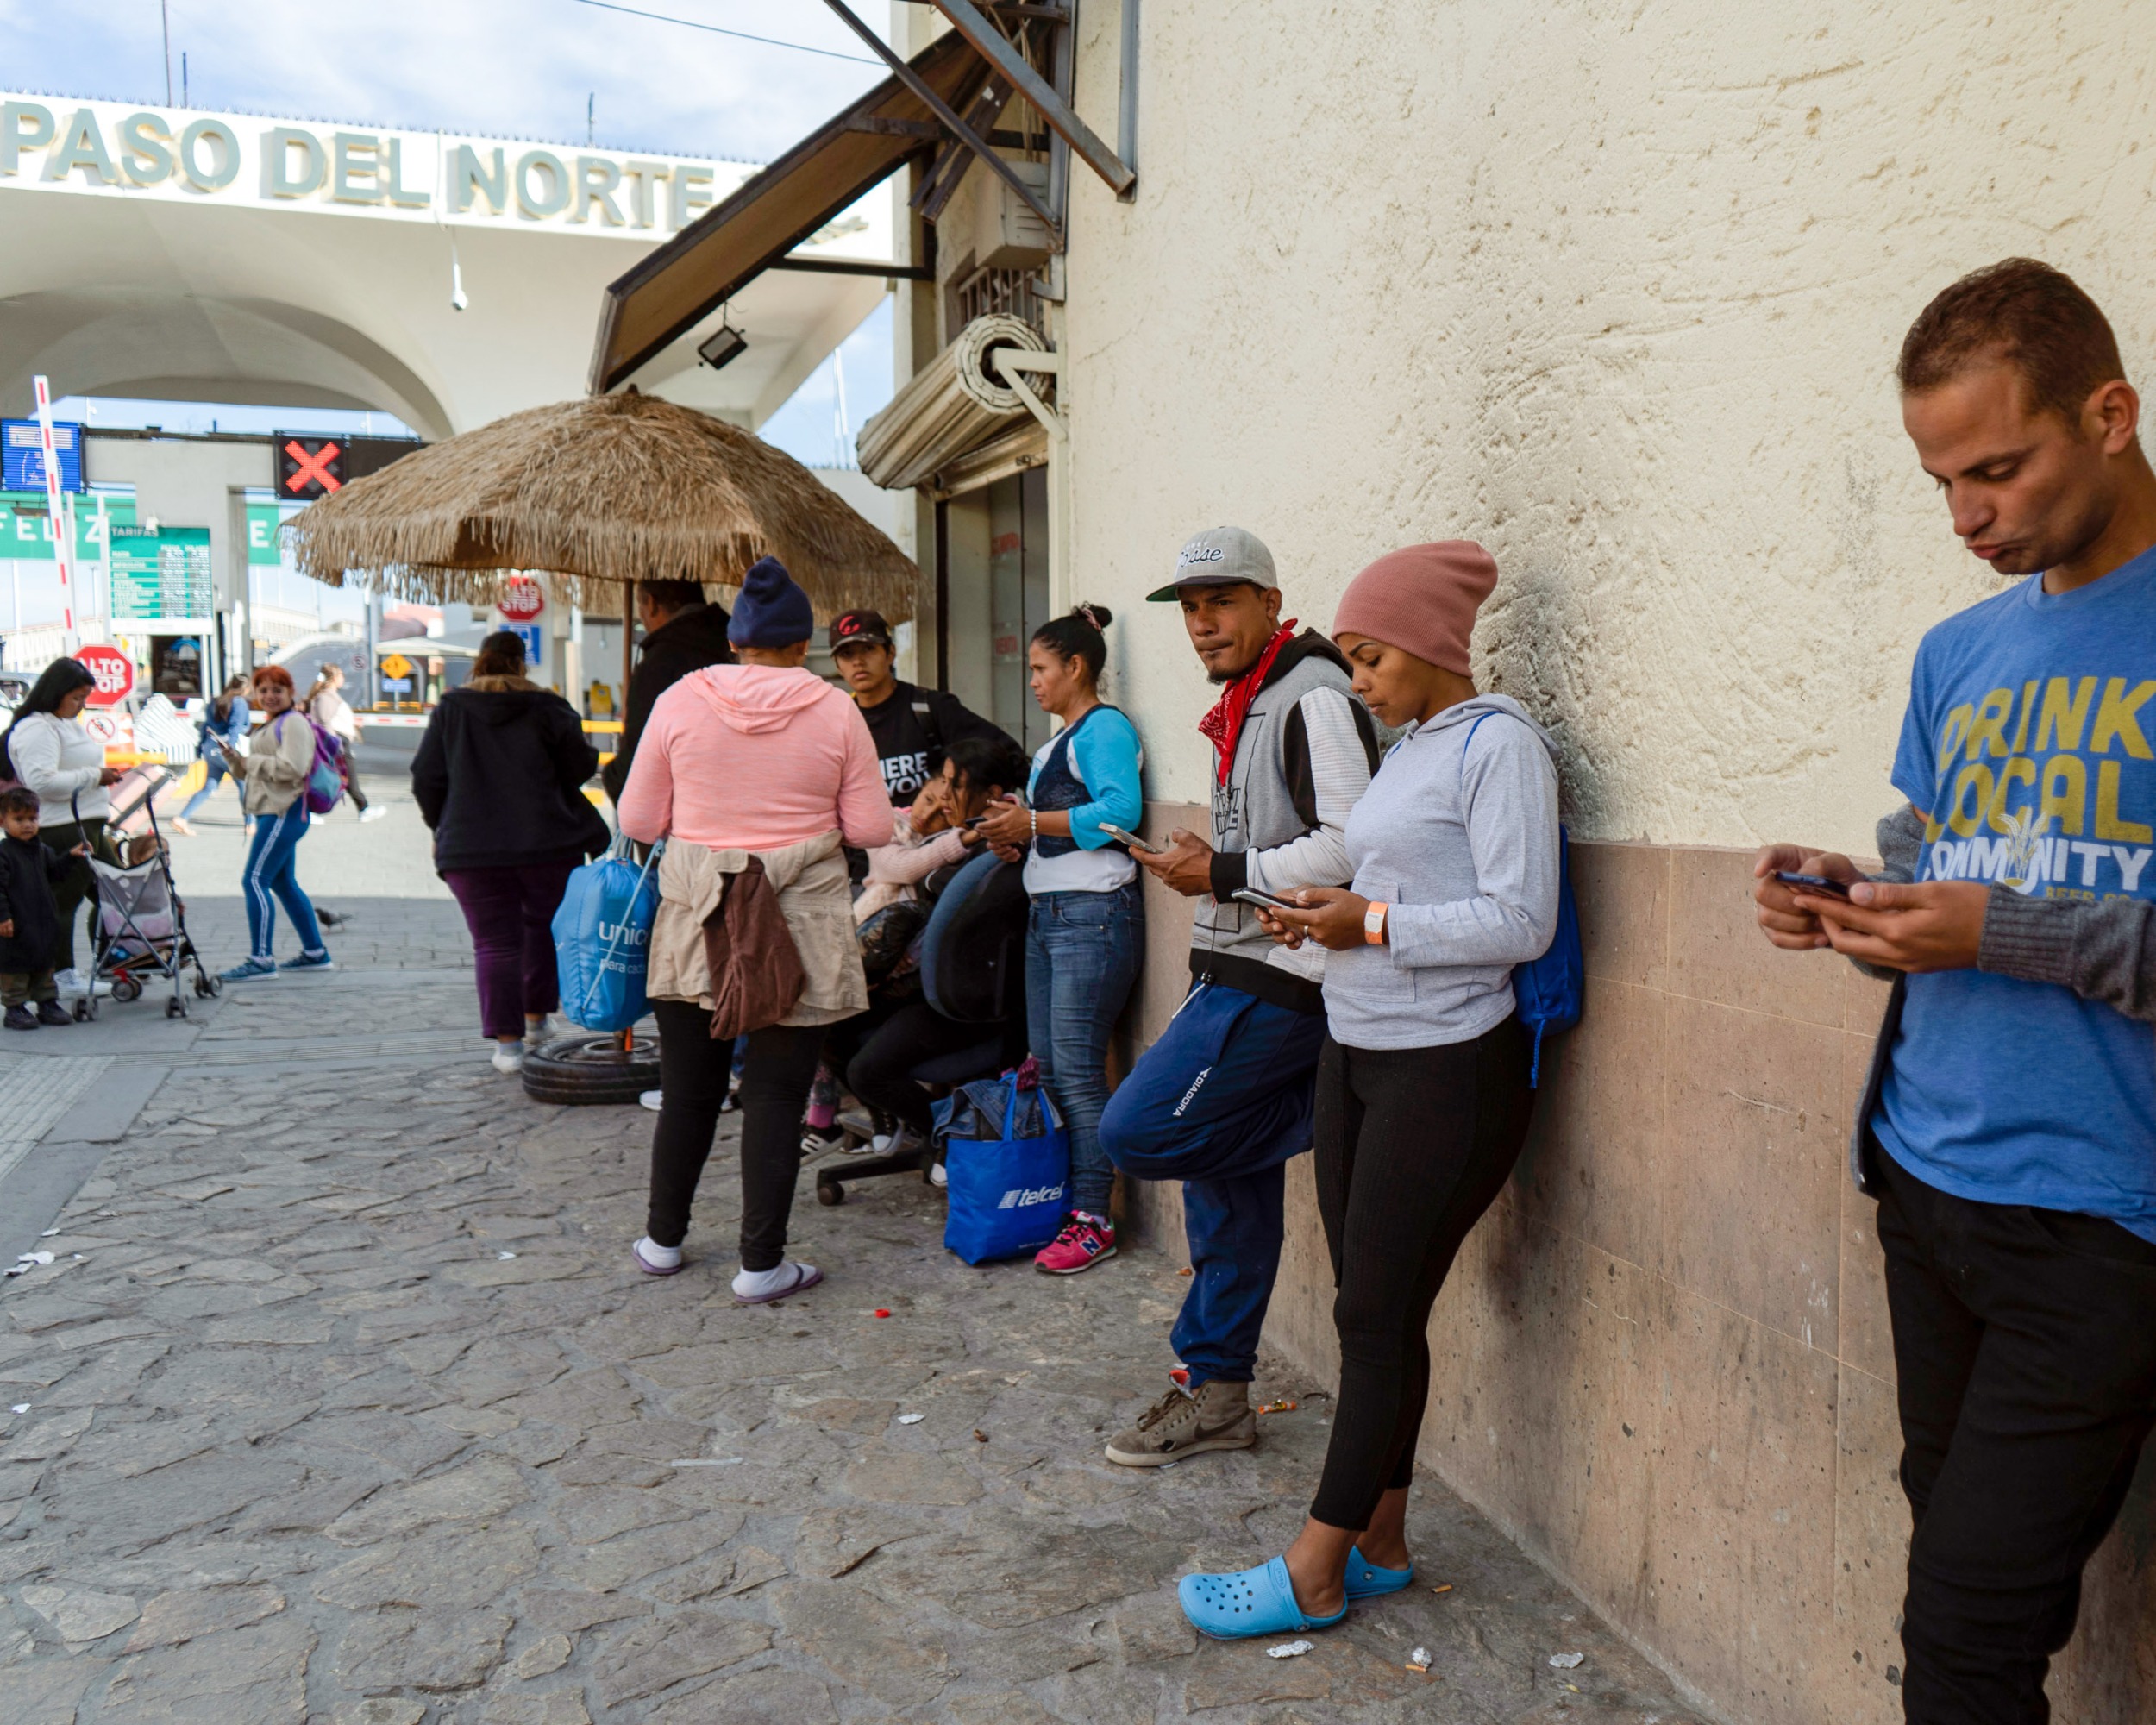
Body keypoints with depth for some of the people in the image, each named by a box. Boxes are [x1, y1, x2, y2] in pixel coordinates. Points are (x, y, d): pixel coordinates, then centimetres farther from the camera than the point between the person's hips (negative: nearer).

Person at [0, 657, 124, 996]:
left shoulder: (71, 723, 19)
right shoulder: (36, 729, -14)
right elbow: (42, 781, -25)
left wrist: (105, 775, 15)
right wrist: (94, 777, -20)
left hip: (88, 827, 11)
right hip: (62, 831, -11)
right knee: (65, 900, -3)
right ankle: (62, 975, 6)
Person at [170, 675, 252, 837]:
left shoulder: (215, 703, 17)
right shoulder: (239, 703, -6)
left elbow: (204, 726, 18)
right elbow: (235, 728, -16)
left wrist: (200, 748, 22)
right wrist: (230, 749, -22)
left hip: (210, 749, 7)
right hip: (224, 750, -7)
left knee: (208, 788, 9)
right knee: (244, 786, 6)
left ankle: (182, 818, -4)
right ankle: (249, 823, 10)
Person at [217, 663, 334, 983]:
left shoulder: (293, 722, -8)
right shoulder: (269, 726, 23)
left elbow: (292, 768, -21)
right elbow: (251, 772, 25)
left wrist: (253, 761, -11)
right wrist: (232, 756, 7)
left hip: (284, 812, -11)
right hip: (274, 812, 11)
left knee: (254, 880, -14)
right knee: (284, 884, 14)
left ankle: (261, 959, -14)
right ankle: (315, 953, 19)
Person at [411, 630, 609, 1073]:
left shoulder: (450, 710, 4)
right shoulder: (548, 709, -1)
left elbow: (425, 779, 5)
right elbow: (581, 767, -1)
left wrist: (440, 827, 19)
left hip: (471, 849, 0)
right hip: (548, 846, 0)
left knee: (495, 942, 3)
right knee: (543, 928, 21)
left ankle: (507, 1041, 1)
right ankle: (536, 1017, 30)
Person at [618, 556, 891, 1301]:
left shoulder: (680, 700, -1)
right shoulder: (835, 712, -5)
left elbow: (638, 821, 3)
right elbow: (872, 828, -2)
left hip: (694, 918, 2)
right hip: (800, 929, -2)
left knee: (687, 1090, 16)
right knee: (775, 1094, 5)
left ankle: (663, 1240, 31)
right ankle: (760, 1264, 12)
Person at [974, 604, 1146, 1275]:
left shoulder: (1105, 727, -7)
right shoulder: (1059, 740, 22)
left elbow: (1121, 810, -22)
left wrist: (1034, 821, -18)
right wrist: (1017, 835, 5)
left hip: (1093, 916, -10)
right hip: (1047, 916, 10)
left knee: (1078, 1071, -8)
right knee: (1045, 1068, 10)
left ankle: (1092, 1221, -1)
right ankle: (1056, 1200, 19)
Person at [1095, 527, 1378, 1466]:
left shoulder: (1313, 699, -13)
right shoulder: (1243, 708, 18)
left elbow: (1349, 847, -23)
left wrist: (1222, 875, -16)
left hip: (1277, 981, -9)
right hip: (1236, 973, 9)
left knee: (1135, 1130, -14)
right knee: (1224, 1184, 11)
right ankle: (1216, 1395, 21)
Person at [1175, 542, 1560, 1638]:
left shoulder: (1498, 743, -13)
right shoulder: (1410, 748, 14)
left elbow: (1519, 921, -19)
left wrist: (1373, 925, -17)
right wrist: (1327, 913, 3)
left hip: (1448, 1069, -9)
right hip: (1356, 1053, 9)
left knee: (1379, 1314, -1)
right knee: (1369, 1308, 12)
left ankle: (1314, 1575, 11)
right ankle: (1379, 1545, 25)